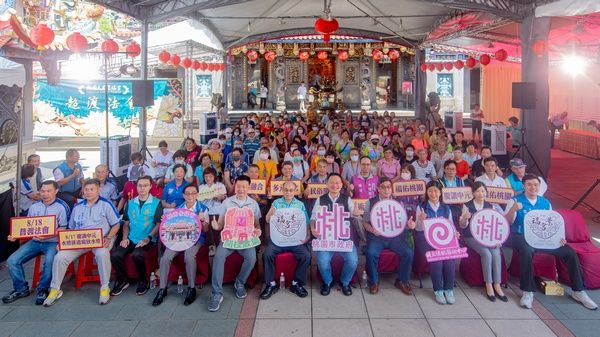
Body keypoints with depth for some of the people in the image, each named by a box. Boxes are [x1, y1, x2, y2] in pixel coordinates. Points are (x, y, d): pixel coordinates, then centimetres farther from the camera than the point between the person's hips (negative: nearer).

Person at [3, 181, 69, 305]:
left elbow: (63, 229, -9)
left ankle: (43, 289, -12)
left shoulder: (62, 207, -4)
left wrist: (47, 235, -24)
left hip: (53, 242, -5)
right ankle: (21, 289, 6)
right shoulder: (34, 207, 13)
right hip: (35, 241, 6)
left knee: (49, 260, -35)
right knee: (12, 260, -11)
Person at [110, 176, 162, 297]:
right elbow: (126, 222, 16)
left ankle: (143, 281, -5)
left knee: (137, 254, -32)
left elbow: (159, 224, -4)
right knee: (115, 255, -20)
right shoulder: (130, 203, 12)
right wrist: (125, 238, -1)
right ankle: (122, 280, 5)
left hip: (147, 240, -4)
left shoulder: (156, 203, -1)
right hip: (131, 239, 4)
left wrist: (148, 238, -16)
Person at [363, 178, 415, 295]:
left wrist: (409, 225, -13)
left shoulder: (399, 203, 10)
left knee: (409, 253, -22)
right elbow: (365, 222, 6)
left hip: (395, 236, 2)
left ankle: (402, 281, 3)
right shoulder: (371, 202, 4)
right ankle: (374, 281, -5)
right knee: (371, 253, -31)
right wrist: (372, 230, -16)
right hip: (376, 236, -2)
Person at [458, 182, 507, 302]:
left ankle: (497, 285, -17)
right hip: (472, 237, -3)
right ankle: (488, 285, -17)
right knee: (486, 253, -28)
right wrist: (465, 219, -26)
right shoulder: (467, 206, -1)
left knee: (496, 253, -24)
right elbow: (462, 225, -3)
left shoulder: (490, 206, 10)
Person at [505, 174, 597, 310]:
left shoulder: (545, 203, 14)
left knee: (570, 252, -11)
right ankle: (527, 292, -25)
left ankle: (578, 291, 5)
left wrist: (559, 238, -2)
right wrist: (513, 210, -30)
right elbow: (507, 222, -10)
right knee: (527, 251, -39)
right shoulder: (515, 201, -1)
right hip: (522, 237, -5)